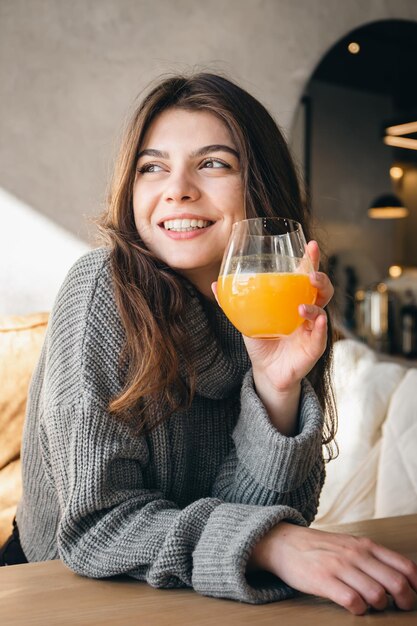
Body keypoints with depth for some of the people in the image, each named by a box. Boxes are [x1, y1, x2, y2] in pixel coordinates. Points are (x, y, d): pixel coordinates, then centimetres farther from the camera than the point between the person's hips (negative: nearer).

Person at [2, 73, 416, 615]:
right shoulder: (104, 287, -17)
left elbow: (265, 506, -10)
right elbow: (95, 521, -20)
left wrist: (277, 387, -25)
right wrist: (274, 543, -29)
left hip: (205, 593, 3)